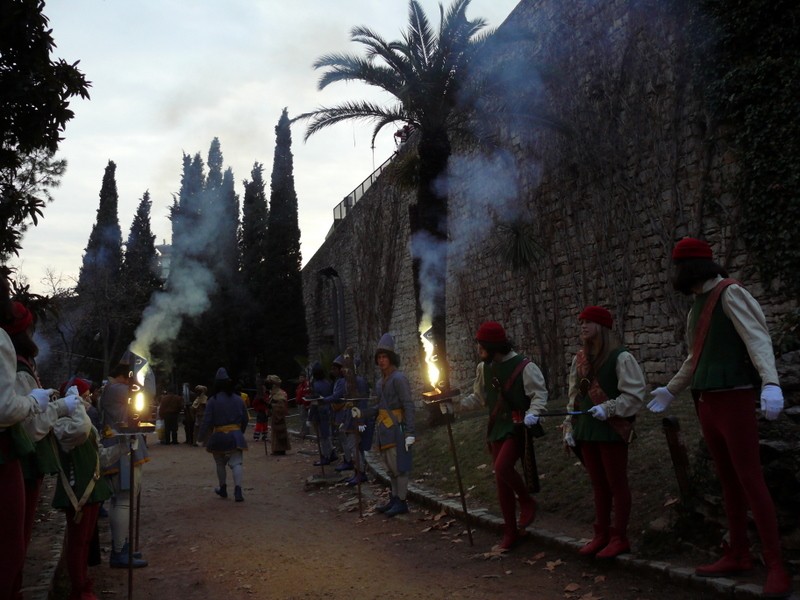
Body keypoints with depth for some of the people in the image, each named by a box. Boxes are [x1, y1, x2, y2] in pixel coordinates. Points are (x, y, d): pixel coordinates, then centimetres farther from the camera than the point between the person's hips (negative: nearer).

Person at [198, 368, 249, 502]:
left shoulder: (213, 400, -6)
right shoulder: (238, 399, 4)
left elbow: (207, 421, -8)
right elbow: (245, 419, 11)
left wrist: (202, 437, 0)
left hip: (219, 436, -1)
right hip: (235, 435, 1)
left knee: (220, 464, 18)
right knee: (236, 463, -4)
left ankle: (223, 489, 31)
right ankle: (238, 491, -19)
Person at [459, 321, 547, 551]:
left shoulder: (523, 366, -13)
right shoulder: (484, 368, 6)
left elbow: (540, 393, -10)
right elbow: (479, 397, 16)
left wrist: (532, 413, -27)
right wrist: (458, 404, 3)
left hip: (518, 427, -7)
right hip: (497, 428, 7)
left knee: (502, 466, -26)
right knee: (501, 481, 8)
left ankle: (526, 502, 3)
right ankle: (510, 531, 21)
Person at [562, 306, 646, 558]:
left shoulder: (620, 357, -11)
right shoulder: (579, 359, 10)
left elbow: (634, 395, -13)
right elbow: (574, 396, 15)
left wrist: (608, 409, -22)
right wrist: (569, 427, 9)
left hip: (612, 430, -7)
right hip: (586, 431, 7)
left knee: (617, 484, 4)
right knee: (598, 485, 15)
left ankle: (620, 538, 14)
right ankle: (601, 534, 25)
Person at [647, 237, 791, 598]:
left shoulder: (730, 293, -7)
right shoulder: (697, 305, 17)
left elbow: (758, 338, -20)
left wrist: (770, 383, -34)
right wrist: (670, 391, 29)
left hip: (733, 398, -8)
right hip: (706, 402, 8)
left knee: (750, 479, -8)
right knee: (728, 480, 10)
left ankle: (776, 566, -3)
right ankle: (738, 555, 17)